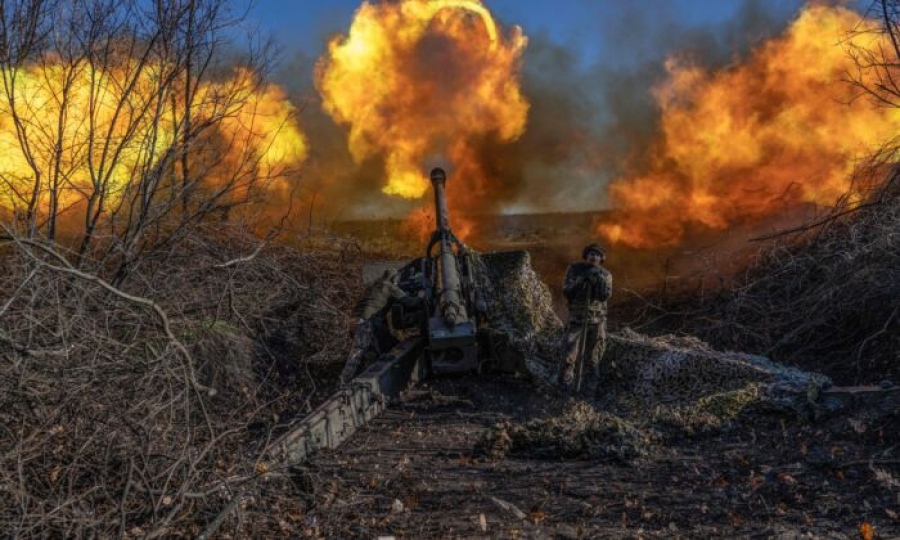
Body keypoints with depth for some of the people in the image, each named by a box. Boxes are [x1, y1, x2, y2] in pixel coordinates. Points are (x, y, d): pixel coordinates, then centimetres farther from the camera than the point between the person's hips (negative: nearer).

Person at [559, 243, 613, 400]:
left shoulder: (605, 275, 1)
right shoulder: (574, 269, -1)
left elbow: (605, 296, -13)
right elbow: (566, 291, -9)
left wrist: (599, 280, -26)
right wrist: (581, 280, -23)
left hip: (597, 321, 1)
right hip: (576, 319, -1)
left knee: (592, 358, 6)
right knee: (569, 355, -5)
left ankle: (589, 390, 15)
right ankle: (567, 386, 14)